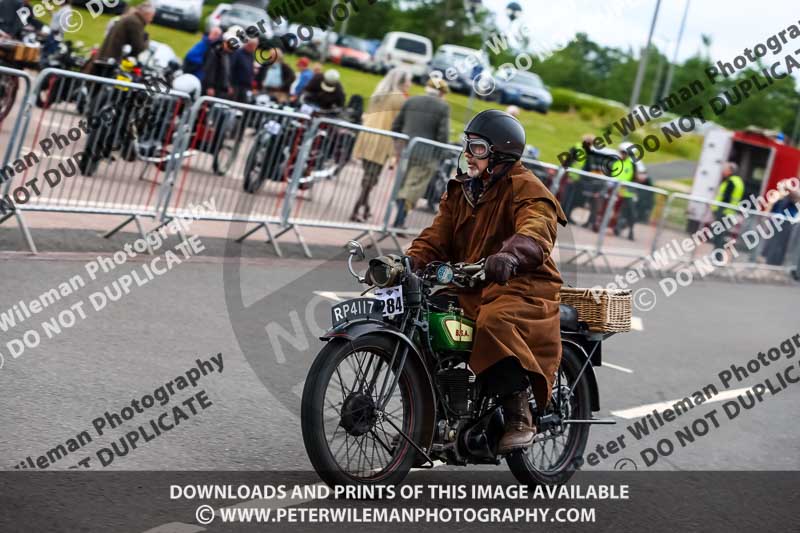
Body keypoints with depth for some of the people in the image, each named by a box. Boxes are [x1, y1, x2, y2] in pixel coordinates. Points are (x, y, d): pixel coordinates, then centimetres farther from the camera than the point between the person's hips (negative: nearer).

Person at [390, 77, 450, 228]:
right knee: (412, 190, 2)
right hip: (426, 154, -4)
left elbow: (396, 126, 10)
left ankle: (399, 221, 22)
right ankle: (399, 222, 2)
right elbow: (443, 135, -10)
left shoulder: (410, 101, 9)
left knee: (401, 186, 17)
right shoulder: (443, 107, -3)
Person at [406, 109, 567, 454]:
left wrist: (509, 256, -50)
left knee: (495, 324, -38)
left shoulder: (527, 189, -6)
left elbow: (535, 234, -27)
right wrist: (408, 263, -9)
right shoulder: (460, 191, 20)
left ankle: (519, 416, -33)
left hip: (520, 287, -8)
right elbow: (437, 237, 13)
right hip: (468, 289, 8)